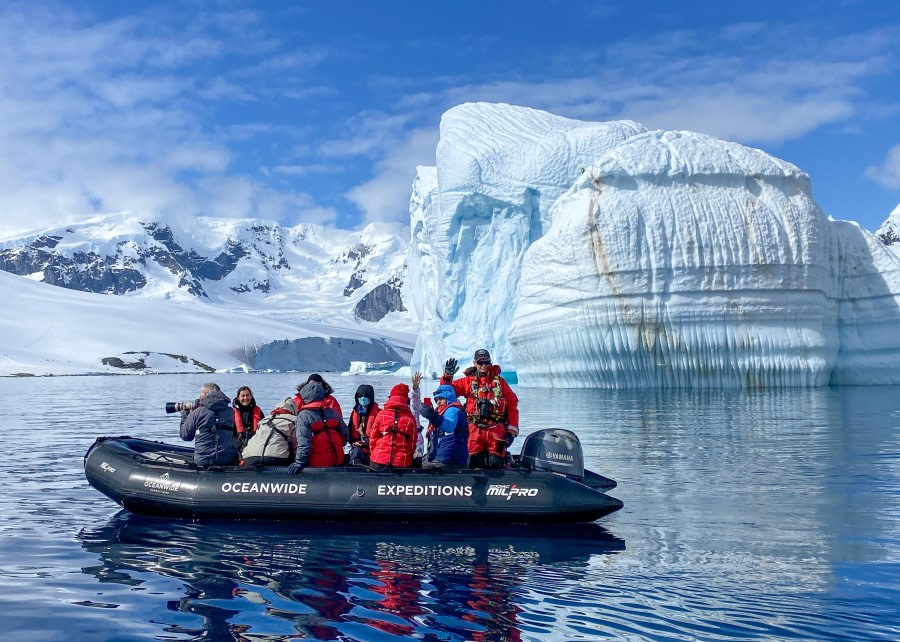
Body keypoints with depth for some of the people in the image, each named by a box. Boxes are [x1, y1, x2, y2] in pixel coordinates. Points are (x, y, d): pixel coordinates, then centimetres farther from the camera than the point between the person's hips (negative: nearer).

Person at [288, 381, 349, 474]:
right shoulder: (332, 412, 3)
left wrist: (299, 463, -18)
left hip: (317, 464, -5)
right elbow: (345, 433, 10)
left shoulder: (304, 415, -12)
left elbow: (303, 442, -20)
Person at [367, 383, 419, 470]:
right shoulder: (410, 418, -2)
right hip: (402, 462, 0)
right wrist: (409, 457, 20)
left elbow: (372, 437, 3)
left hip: (380, 459, 0)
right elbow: (413, 442, 3)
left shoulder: (381, 414, -2)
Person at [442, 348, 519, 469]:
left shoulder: (499, 381, 11)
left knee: (495, 464, -7)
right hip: (475, 430, 1)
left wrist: (512, 430, 0)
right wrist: (448, 375, -8)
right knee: (474, 463, -3)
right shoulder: (468, 381, 13)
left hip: (496, 431, -1)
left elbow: (512, 405, 8)